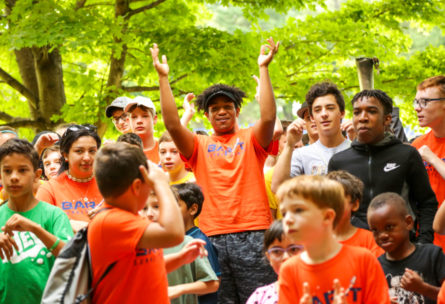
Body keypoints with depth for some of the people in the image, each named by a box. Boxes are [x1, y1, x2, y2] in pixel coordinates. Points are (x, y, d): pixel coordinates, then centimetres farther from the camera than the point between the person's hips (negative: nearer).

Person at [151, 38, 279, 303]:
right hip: (213, 236, 2)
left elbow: (269, 117, -7)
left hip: (252, 234, -1)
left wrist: (264, 69, -10)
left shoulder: (251, 139, 11)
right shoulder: (199, 146, 14)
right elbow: (172, 124, 0)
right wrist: (164, 78, -3)